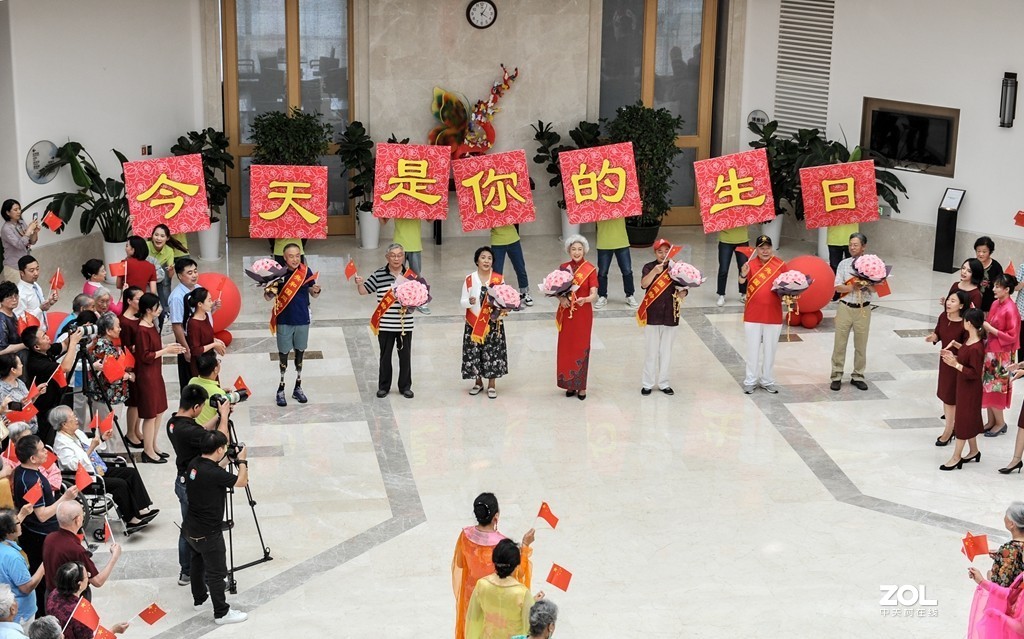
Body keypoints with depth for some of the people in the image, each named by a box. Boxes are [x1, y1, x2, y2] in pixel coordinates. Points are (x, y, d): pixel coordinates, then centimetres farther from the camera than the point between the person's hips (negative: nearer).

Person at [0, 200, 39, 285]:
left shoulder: (22, 223, 3)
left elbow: (32, 242, 8)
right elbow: (19, 245, -24)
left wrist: (35, 232, -11)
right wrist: (29, 229, -23)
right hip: (14, 267, -6)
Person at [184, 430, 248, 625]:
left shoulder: (194, 464, -4)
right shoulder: (213, 473, -29)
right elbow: (242, 482, -15)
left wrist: (229, 460, 10)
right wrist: (242, 460, -2)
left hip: (191, 529, 9)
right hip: (208, 534, -9)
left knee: (197, 563, 26)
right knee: (216, 572, 1)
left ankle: (199, 598, 43)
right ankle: (222, 613, 9)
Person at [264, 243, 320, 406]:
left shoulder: (306, 271, -5)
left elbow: (313, 294, 4)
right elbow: (267, 298, -4)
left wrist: (316, 291, -19)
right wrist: (269, 291, -27)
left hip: (302, 320, 2)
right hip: (284, 321, -2)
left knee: (300, 353, 14)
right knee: (283, 354, 5)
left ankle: (298, 388, 28)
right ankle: (281, 390, 16)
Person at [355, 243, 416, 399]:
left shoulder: (410, 275, 0)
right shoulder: (379, 274, -3)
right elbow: (364, 291, 2)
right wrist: (359, 283, -18)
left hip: (405, 323, 1)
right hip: (385, 324, -1)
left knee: (405, 355, 9)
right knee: (385, 355, 10)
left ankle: (405, 387, 23)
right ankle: (383, 386, 23)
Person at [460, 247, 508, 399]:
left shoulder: (499, 279, -1)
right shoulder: (469, 279, -2)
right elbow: (462, 302, -1)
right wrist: (470, 302, -22)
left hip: (493, 323, 0)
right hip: (473, 323, 0)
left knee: (493, 352, 1)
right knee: (474, 352, 4)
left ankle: (491, 385, 14)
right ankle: (478, 382, 23)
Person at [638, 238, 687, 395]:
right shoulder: (649, 267, -5)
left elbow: (683, 288, 6)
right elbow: (644, 284, -22)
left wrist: (682, 293, -17)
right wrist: (654, 272, -38)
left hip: (670, 316, 3)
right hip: (652, 315, -2)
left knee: (666, 351, 11)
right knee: (652, 352, 3)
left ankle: (663, 383, 23)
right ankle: (647, 383, 15)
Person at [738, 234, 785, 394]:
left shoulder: (780, 265, -3)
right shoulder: (751, 264, -7)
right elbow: (742, 281, -23)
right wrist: (743, 274, -45)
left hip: (773, 315, 1)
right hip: (753, 315, -1)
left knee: (770, 350, 12)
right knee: (752, 349, 9)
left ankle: (767, 381, 25)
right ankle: (750, 381, 19)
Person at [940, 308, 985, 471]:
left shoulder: (976, 348, -29)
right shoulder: (970, 340, 1)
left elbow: (975, 373, -27)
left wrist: (956, 365, -31)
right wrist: (954, 357, 0)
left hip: (970, 388, -9)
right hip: (964, 385, 9)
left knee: (963, 419, 1)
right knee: (969, 419, 20)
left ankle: (956, 457, 11)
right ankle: (974, 451, 34)